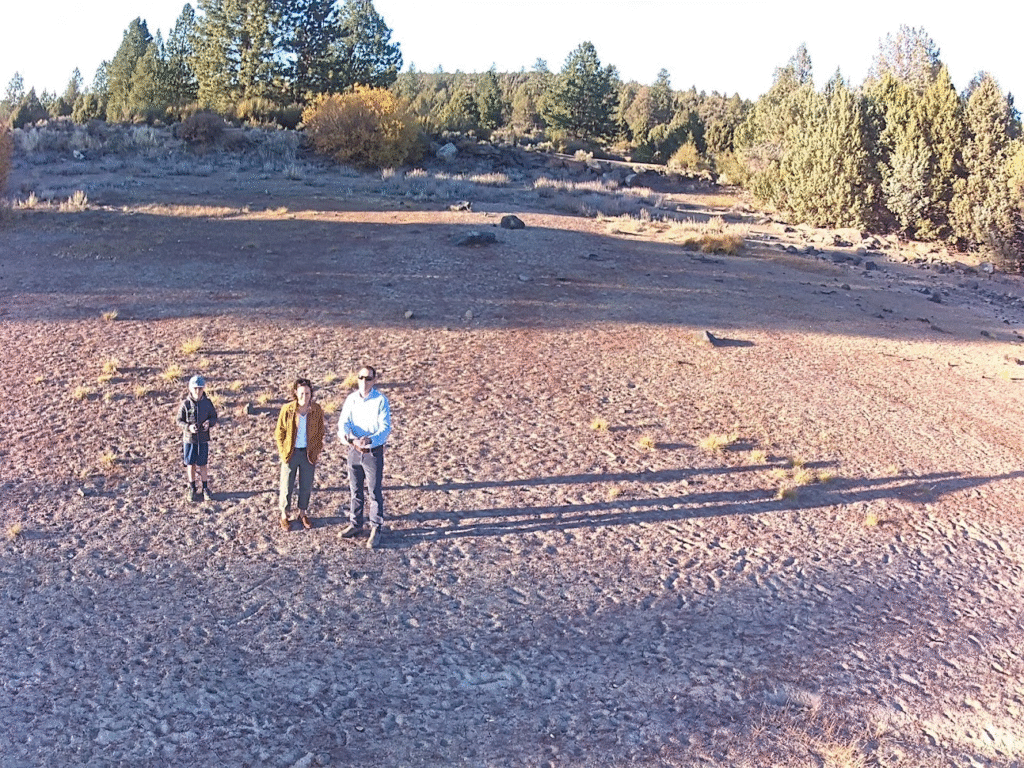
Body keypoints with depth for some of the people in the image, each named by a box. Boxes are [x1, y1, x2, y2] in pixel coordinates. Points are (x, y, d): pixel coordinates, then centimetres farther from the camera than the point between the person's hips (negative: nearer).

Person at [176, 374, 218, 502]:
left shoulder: (207, 403, -3)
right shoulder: (185, 404, -7)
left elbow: (214, 417, 6)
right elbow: (179, 421, -3)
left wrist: (209, 422, -16)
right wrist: (188, 427, -20)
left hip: (203, 439, 1)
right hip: (189, 439, 0)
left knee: (203, 465, 6)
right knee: (191, 464, 7)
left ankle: (205, 489, 18)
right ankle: (191, 489, 21)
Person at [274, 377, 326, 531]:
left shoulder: (317, 410, -6)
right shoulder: (287, 409, -11)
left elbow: (320, 432, 6)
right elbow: (279, 432, -2)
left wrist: (317, 451, 1)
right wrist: (283, 452, -6)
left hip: (308, 453, 2)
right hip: (291, 453, -2)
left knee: (306, 486, 13)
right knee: (286, 486, 7)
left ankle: (303, 514, 31)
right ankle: (285, 515, 23)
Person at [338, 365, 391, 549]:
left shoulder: (381, 401, -12)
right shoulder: (351, 399, 0)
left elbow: (385, 428, -17)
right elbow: (344, 421, -9)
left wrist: (370, 440, -35)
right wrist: (343, 433, -33)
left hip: (374, 451, -4)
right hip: (354, 450, 4)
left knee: (375, 492, 2)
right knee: (355, 490, 15)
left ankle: (376, 529, 14)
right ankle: (355, 524, 30)